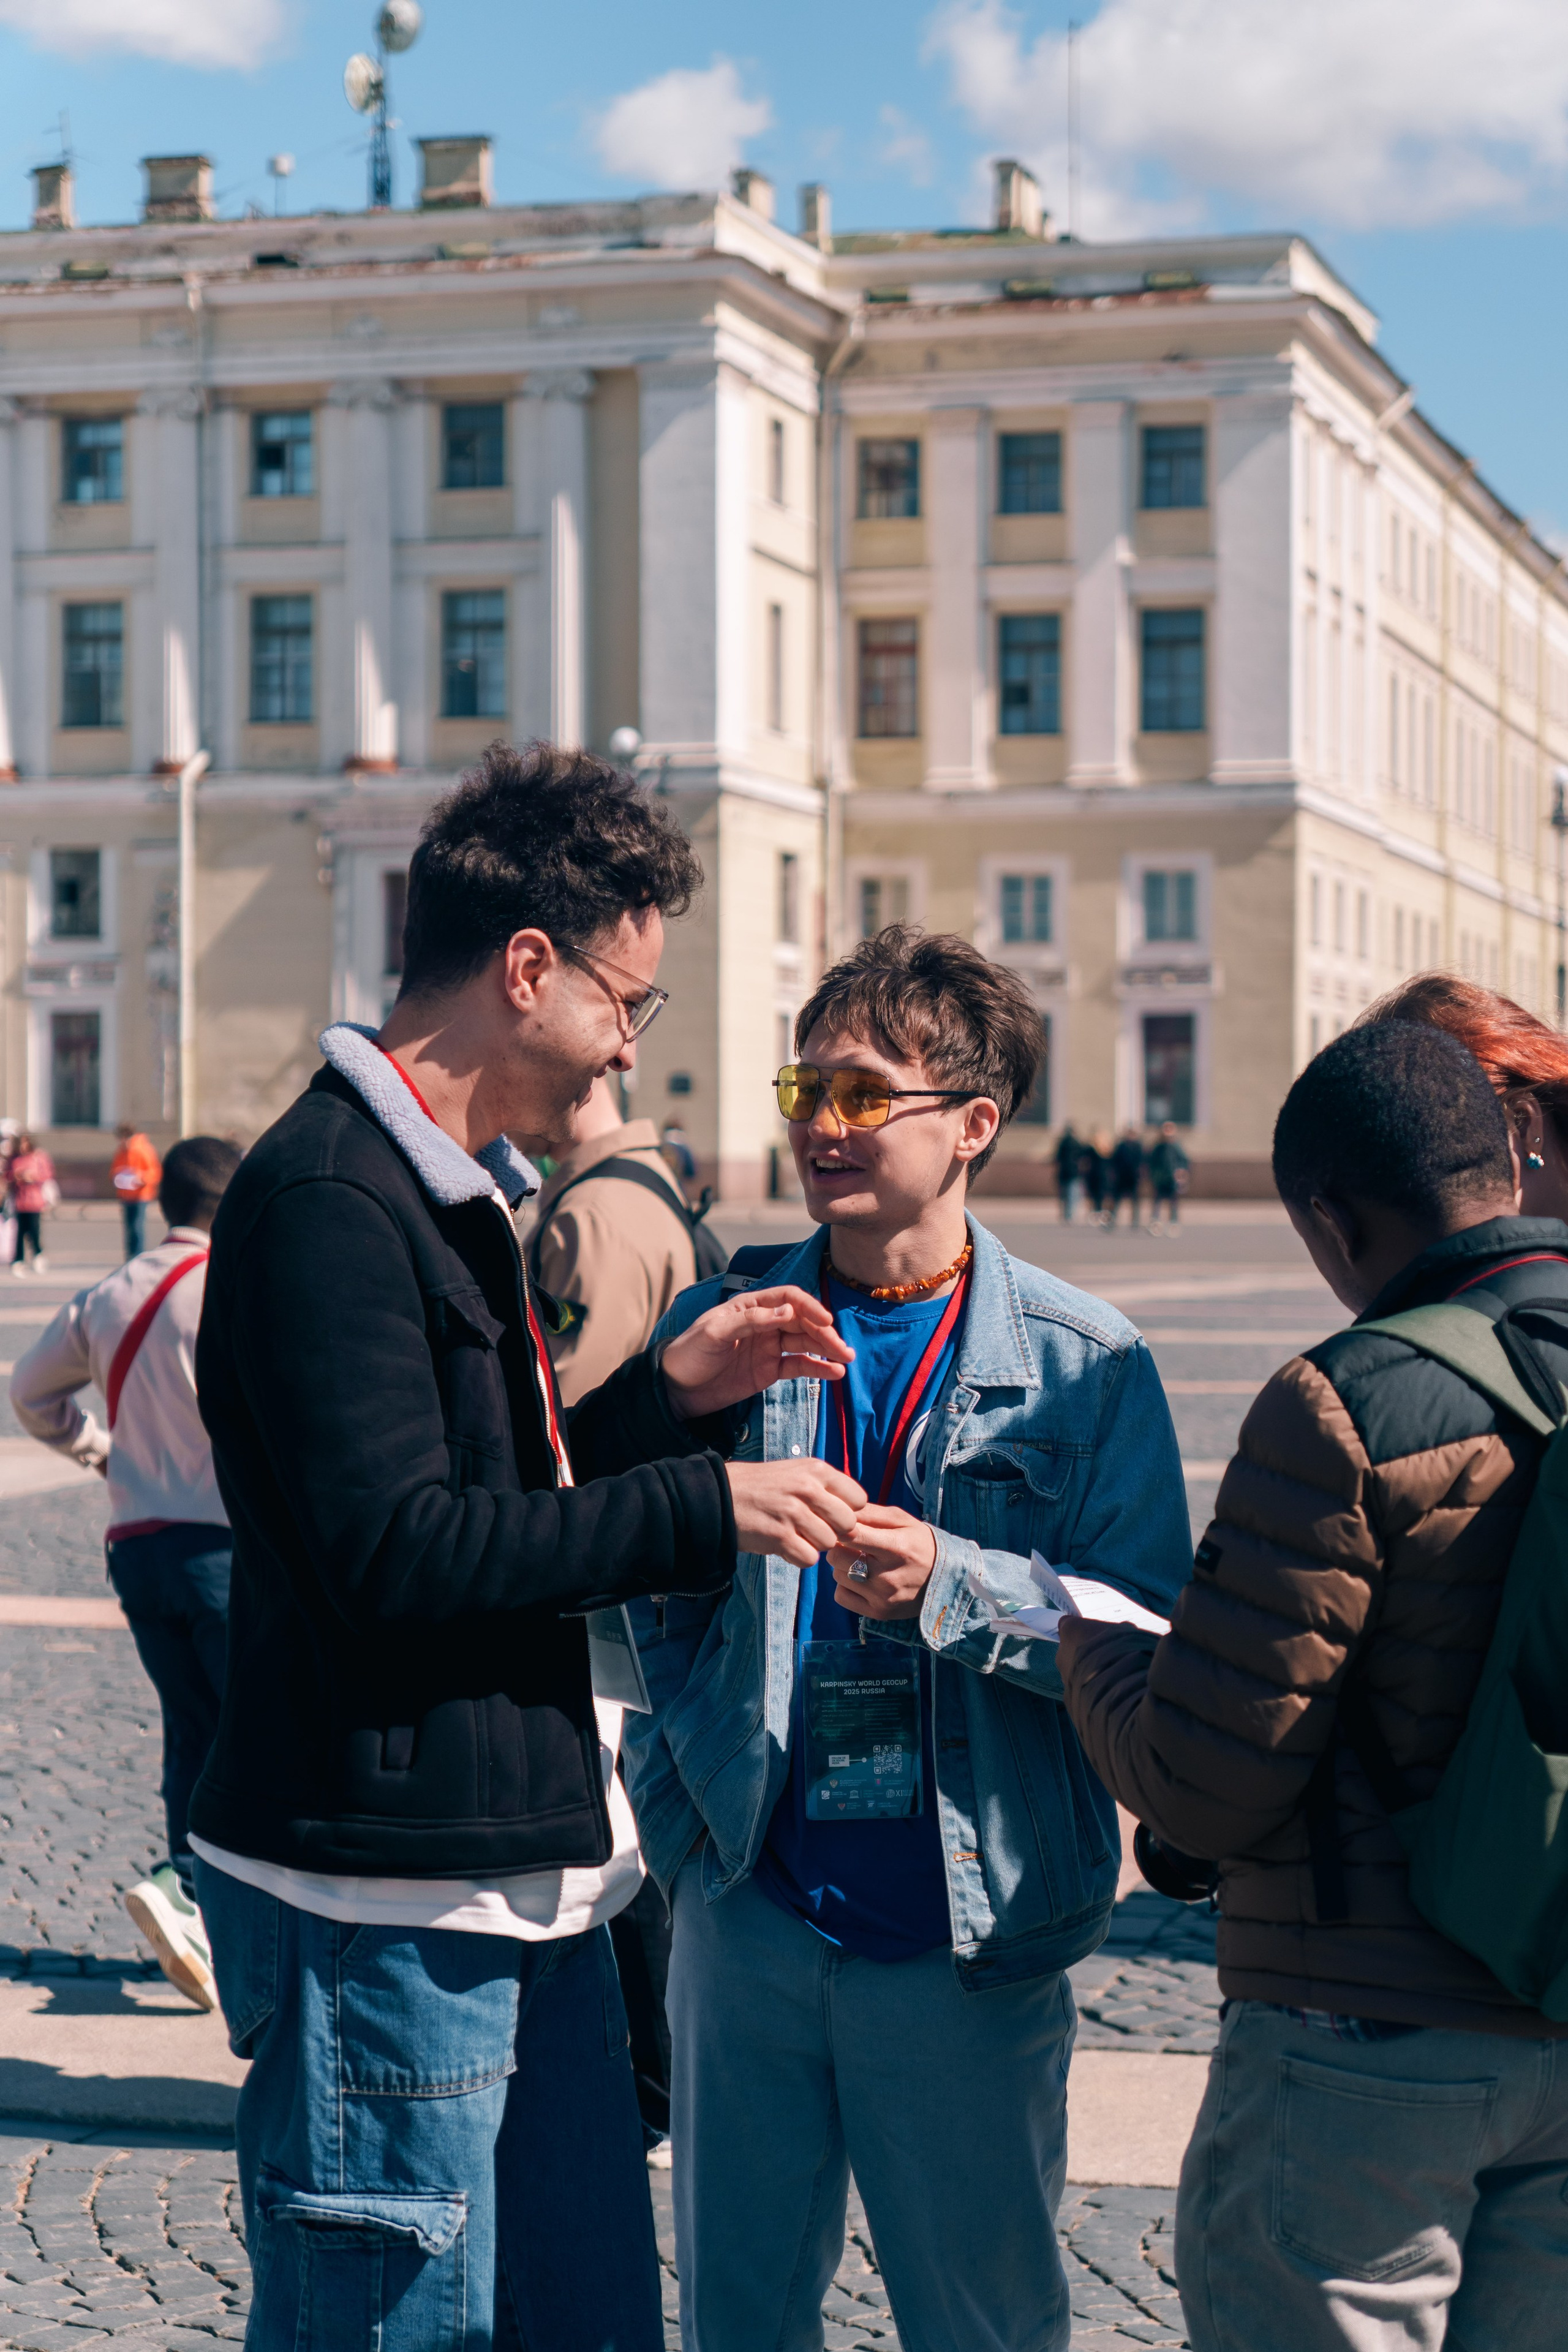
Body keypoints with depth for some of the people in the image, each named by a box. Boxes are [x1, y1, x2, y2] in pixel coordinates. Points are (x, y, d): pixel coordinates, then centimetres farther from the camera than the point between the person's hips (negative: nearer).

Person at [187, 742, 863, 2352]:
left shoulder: (449, 1188, 17)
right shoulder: (328, 1197, -16)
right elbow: (397, 1550, -23)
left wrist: (665, 1392, 10)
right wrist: (701, 1507, -18)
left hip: (519, 1884, 10)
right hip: (385, 1904, -10)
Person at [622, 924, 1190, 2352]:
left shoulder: (1082, 1366, -3)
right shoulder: (721, 1327, 5)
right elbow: (641, 1600, 10)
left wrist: (953, 1588, -22)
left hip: (968, 1936, -2)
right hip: (751, 1905, 3)